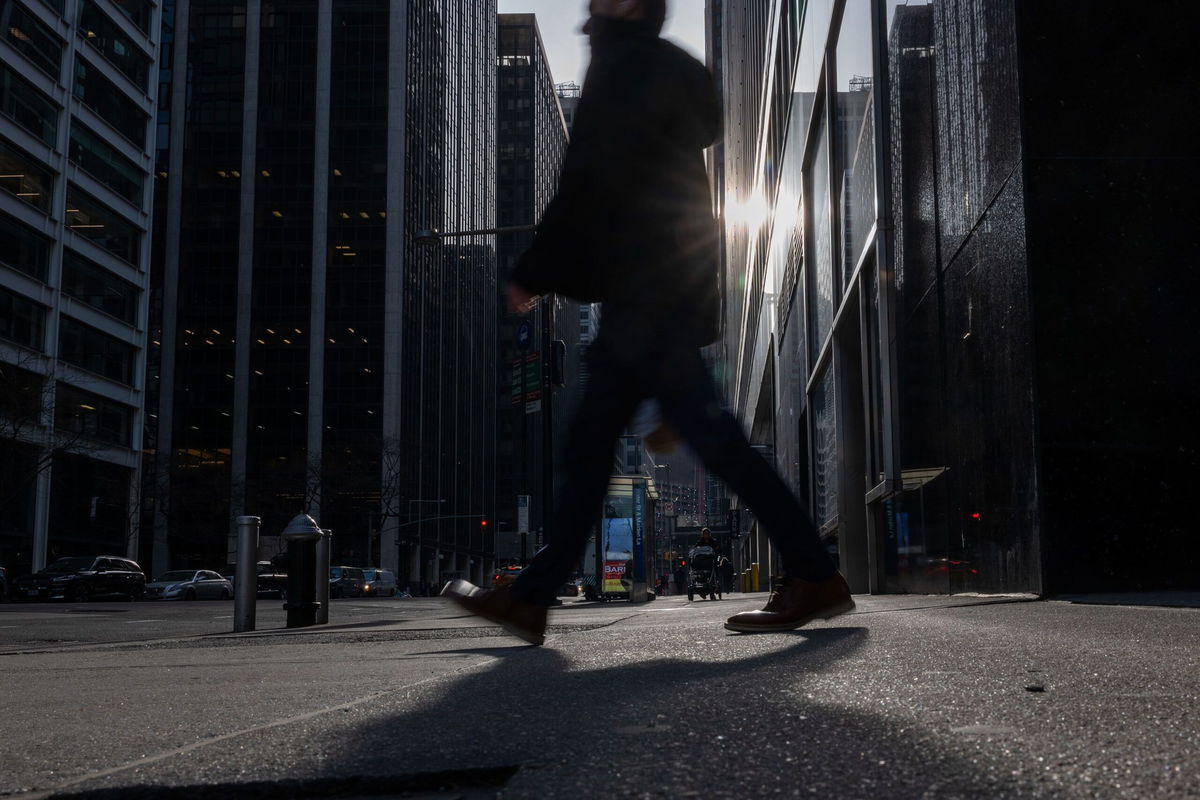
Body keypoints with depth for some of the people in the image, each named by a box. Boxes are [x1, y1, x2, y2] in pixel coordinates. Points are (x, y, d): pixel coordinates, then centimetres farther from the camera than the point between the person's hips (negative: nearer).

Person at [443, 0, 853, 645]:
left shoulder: (626, 66, -5)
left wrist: (532, 274, -4)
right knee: (590, 441, 7)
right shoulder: (671, 73, 24)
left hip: (647, 292, -10)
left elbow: (590, 182, -11)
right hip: (648, 297, 10)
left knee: (707, 433, -8)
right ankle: (531, 598, 10)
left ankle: (814, 578, -3)